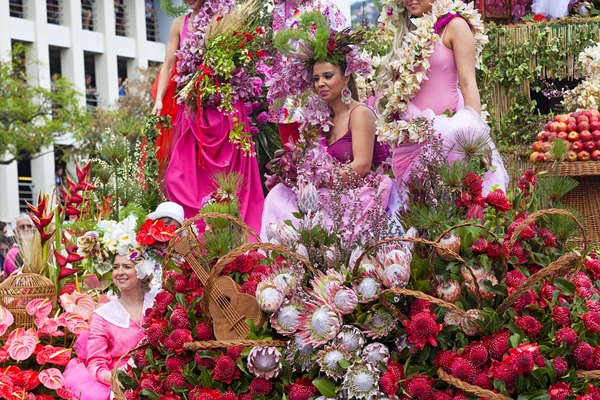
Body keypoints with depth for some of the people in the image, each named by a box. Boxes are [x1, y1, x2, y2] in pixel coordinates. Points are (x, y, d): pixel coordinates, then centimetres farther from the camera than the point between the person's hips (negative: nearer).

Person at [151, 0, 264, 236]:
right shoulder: (180, 25, 12)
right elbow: (168, 65, 7)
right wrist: (159, 100, -5)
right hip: (192, 109, 3)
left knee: (225, 173, -2)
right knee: (185, 175, -2)